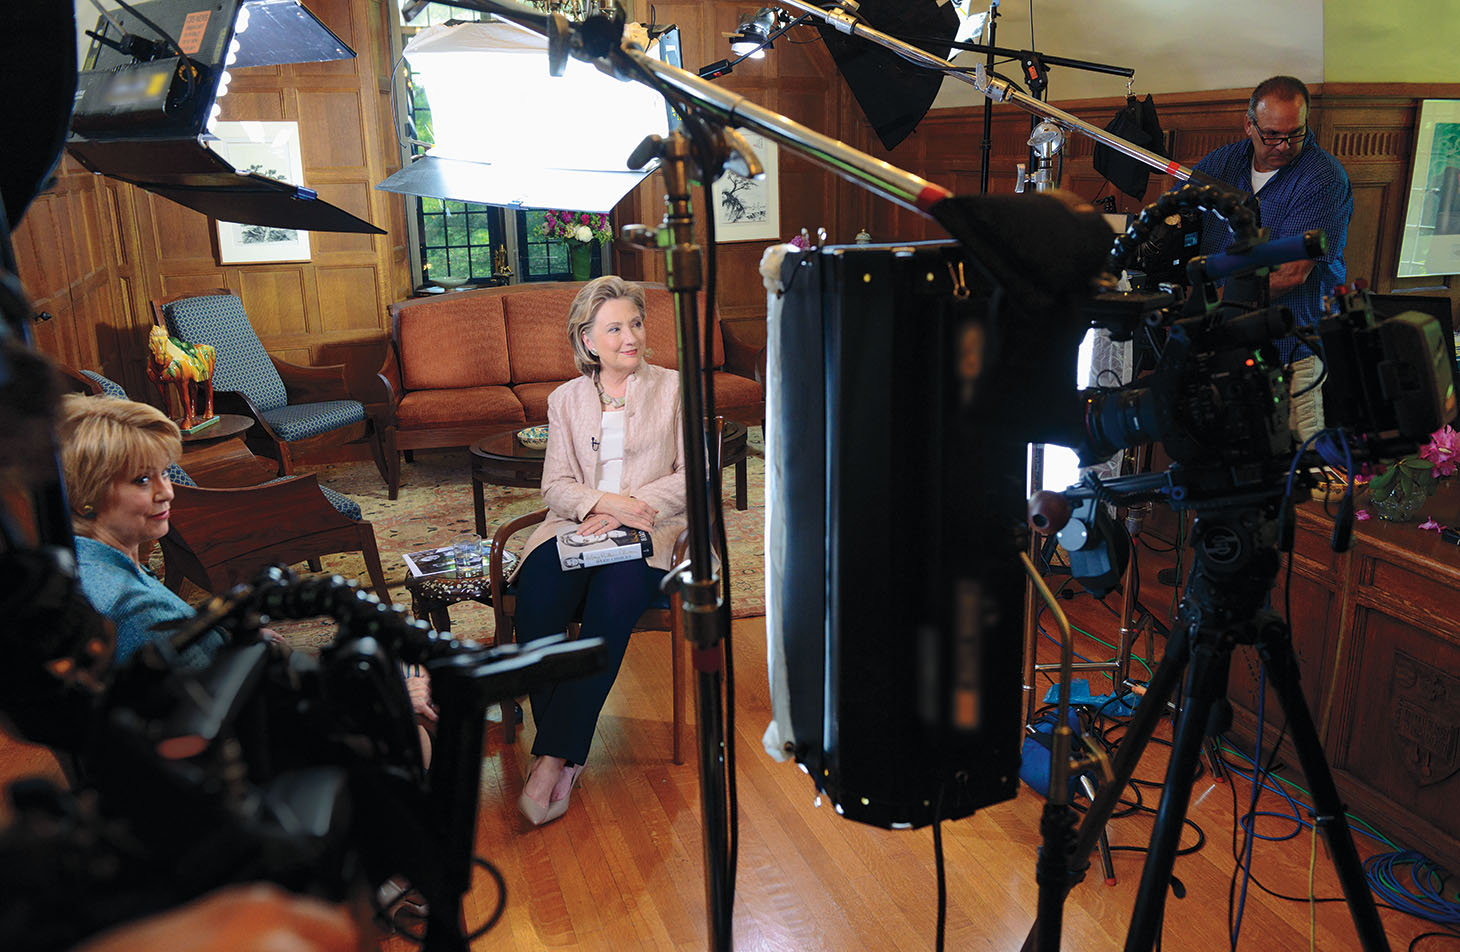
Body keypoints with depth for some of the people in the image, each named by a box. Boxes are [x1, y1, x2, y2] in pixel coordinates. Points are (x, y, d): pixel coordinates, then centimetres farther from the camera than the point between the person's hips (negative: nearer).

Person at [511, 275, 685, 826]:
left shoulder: (673, 388, 11)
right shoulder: (565, 399, 17)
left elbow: (692, 474, 4)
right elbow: (556, 485, 9)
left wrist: (632, 507, -10)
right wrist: (605, 501, -12)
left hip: (647, 533, -2)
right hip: (574, 527, 2)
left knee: (612, 604, -33)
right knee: (536, 601, -30)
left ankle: (553, 757, -25)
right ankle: (564, 755, -19)